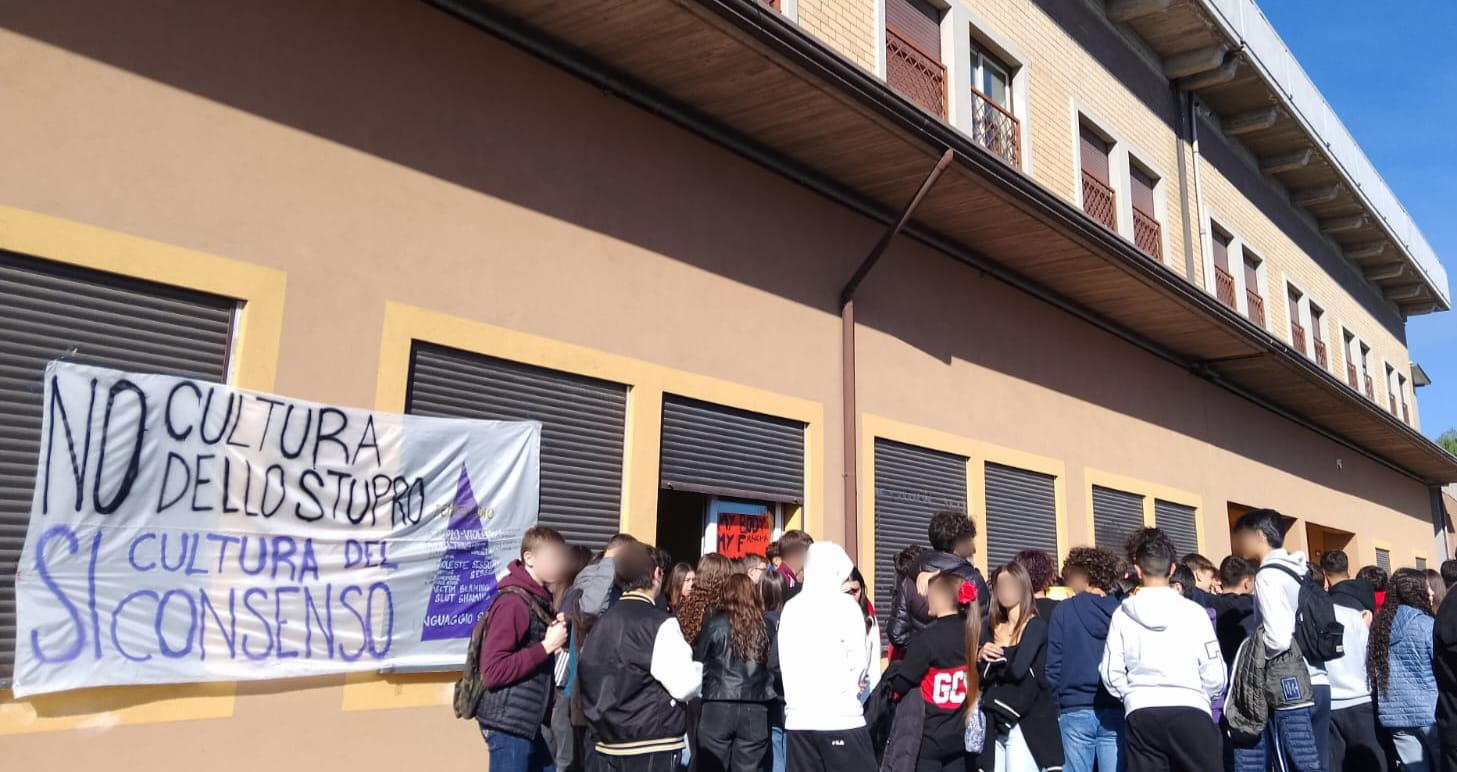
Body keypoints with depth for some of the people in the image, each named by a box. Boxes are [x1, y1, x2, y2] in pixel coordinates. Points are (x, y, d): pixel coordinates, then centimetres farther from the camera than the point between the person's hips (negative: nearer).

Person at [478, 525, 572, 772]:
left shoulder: (540, 600, 11)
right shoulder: (512, 603, -17)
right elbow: (493, 671, -23)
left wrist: (557, 642, -1)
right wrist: (546, 646, -22)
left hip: (531, 722, 9)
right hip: (509, 725, -9)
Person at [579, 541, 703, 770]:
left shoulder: (602, 622, 6)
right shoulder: (659, 623, -14)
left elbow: (587, 681, 12)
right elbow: (684, 685, -17)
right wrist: (698, 669, 3)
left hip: (605, 745, 7)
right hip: (651, 750, -6)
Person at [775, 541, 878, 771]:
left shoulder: (790, 608, 9)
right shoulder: (844, 604, -4)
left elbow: (781, 661, 8)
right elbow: (857, 660, -5)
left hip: (797, 718, 5)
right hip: (841, 717, -5)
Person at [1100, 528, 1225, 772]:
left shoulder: (1122, 615, 0)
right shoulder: (1194, 611, -2)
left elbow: (1111, 674, 0)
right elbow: (1215, 675, -1)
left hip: (1140, 715, 1)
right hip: (1190, 710, -1)